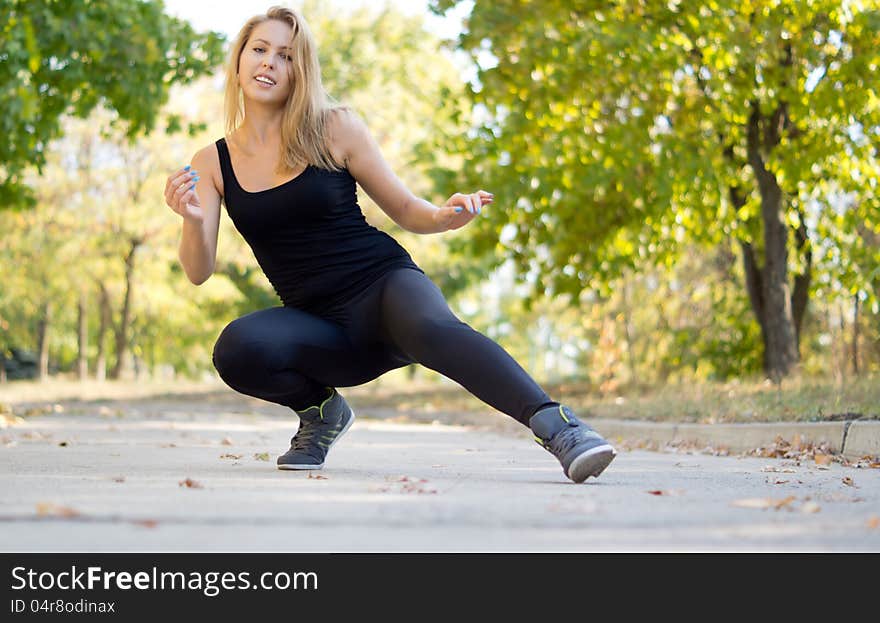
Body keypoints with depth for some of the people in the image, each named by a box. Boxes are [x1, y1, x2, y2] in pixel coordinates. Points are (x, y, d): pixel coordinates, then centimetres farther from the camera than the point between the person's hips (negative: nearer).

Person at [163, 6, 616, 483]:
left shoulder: (334, 129, -2)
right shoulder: (211, 163, 4)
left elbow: (405, 211, 5)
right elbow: (199, 272, -3)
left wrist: (445, 216, -17)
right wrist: (193, 221, -24)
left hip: (382, 282, -2)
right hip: (322, 324, 3)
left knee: (431, 328, -38)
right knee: (236, 349, -29)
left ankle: (557, 427, -49)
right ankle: (321, 411, 0)